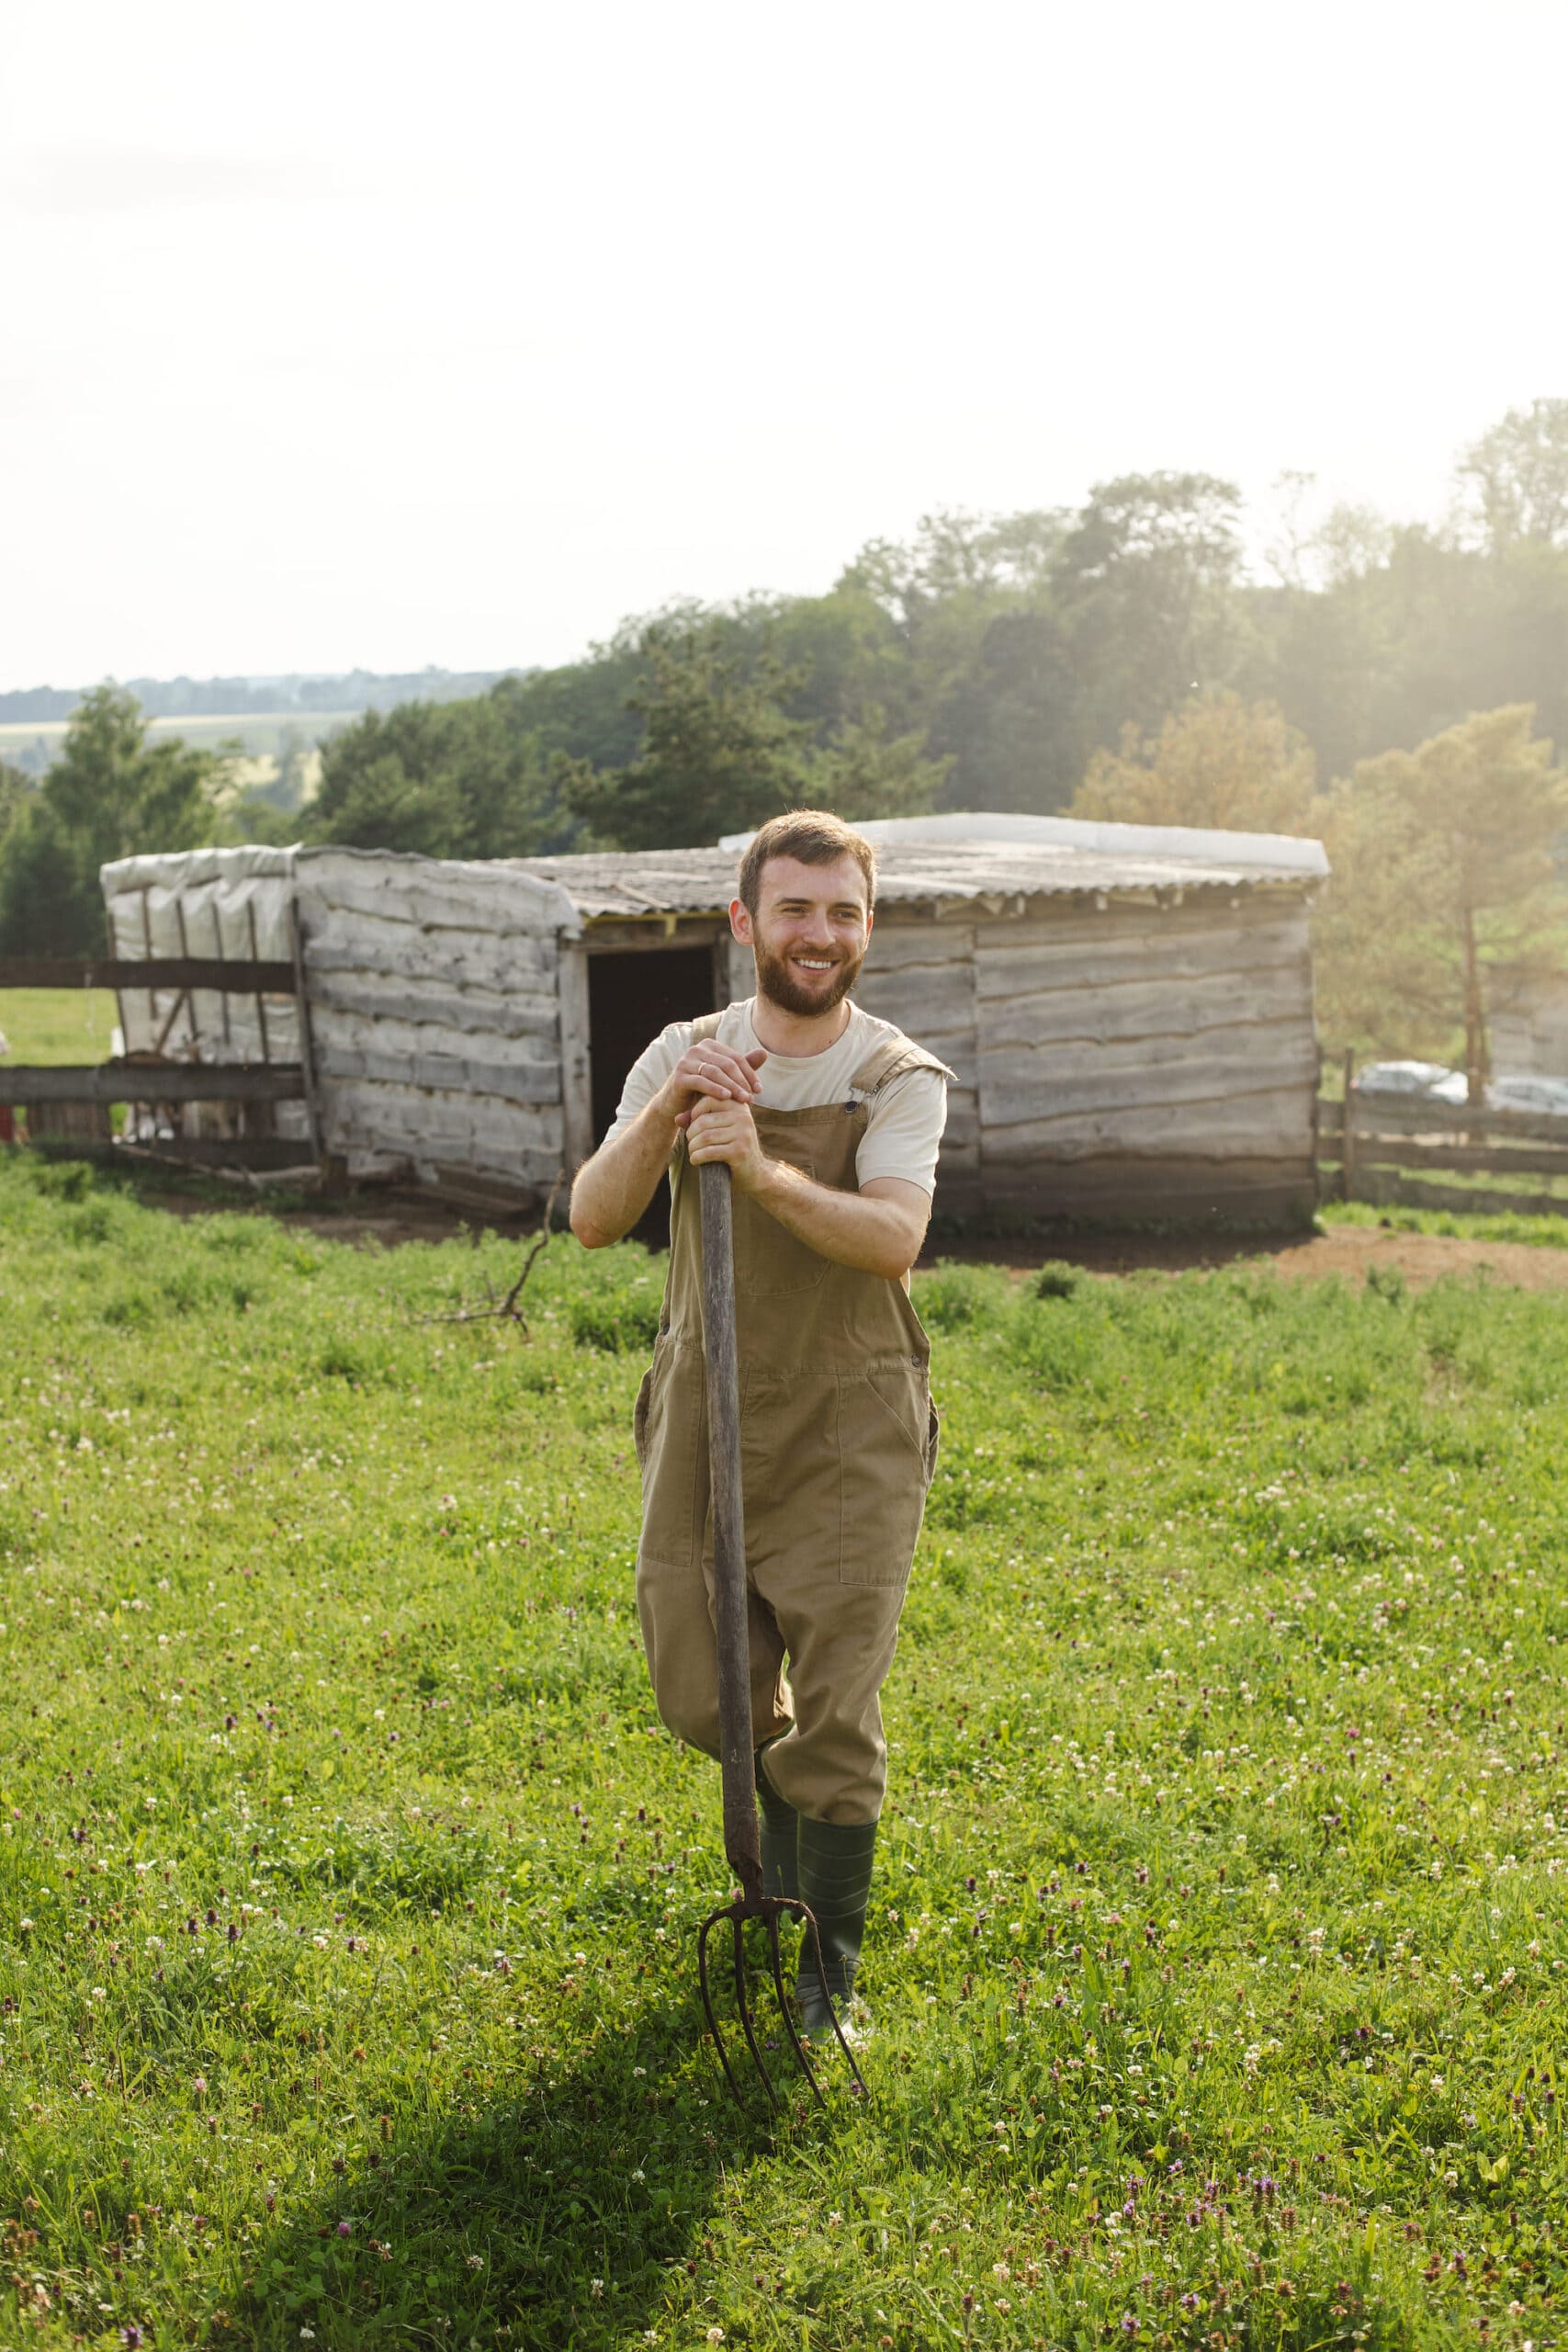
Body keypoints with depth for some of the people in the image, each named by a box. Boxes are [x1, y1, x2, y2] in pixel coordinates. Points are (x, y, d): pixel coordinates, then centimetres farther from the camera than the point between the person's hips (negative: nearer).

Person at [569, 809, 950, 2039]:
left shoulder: (899, 1077, -7)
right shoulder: (684, 1057, 3)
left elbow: (893, 1238, -24)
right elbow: (594, 1220, -7)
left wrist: (763, 1172, -38)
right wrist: (660, 1118, -24)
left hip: (850, 1434, -3)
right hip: (705, 1417, 3)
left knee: (833, 1716, -5)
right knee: (707, 1695, 10)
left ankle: (828, 1973, 14)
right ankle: (786, 1847, 44)